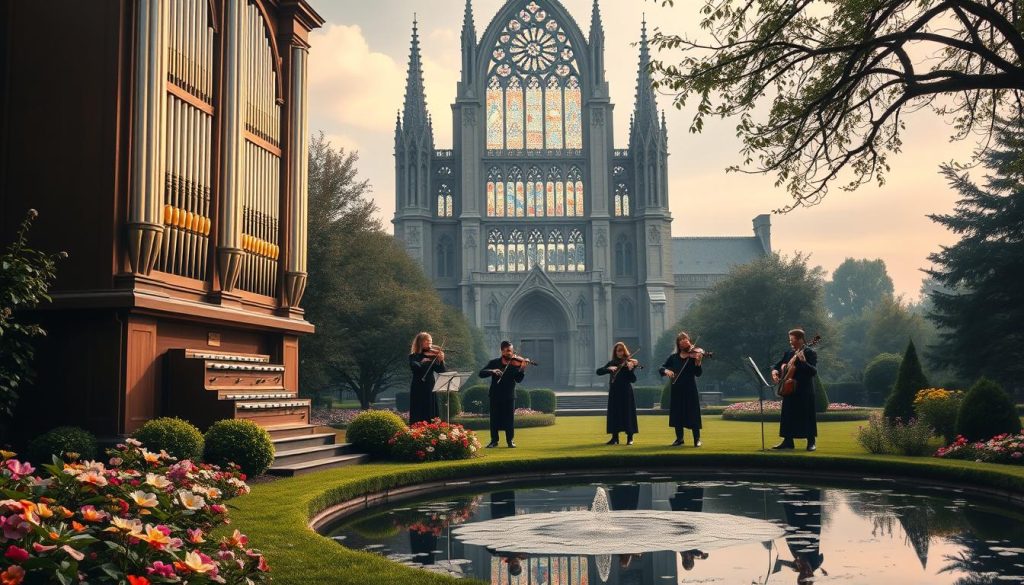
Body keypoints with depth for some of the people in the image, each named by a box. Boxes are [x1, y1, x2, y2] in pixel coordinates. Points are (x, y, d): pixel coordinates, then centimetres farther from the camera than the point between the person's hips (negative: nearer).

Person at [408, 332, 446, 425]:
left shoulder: (433, 355, 6)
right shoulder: (414, 356, 0)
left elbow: (441, 371, -1)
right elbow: (414, 367, -19)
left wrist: (441, 361, -16)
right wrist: (422, 362, -30)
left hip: (430, 388, 3)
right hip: (418, 389, -3)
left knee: (431, 416, 2)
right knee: (418, 417, -5)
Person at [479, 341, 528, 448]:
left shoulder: (515, 363, -1)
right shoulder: (494, 362, 2)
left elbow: (518, 379, -11)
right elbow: (481, 373, -6)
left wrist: (522, 368, -26)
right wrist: (492, 371, -24)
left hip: (509, 396, -1)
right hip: (495, 395, 1)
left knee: (509, 418, 0)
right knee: (494, 418, 4)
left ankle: (510, 440, 13)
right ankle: (494, 440, 15)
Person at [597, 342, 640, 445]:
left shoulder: (629, 362, -1)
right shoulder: (612, 363, 9)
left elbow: (633, 380, -11)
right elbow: (599, 372, 0)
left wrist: (631, 369, -28)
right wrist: (609, 369, -17)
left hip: (626, 393, -3)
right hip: (614, 393, 3)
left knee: (627, 414, -2)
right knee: (614, 414, 3)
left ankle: (630, 438, 6)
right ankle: (615, 438, 10)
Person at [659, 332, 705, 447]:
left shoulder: (694, 354, -3)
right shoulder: (674, 357, 8)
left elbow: (698, 374, -11)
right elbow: (661, 369, 8)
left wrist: (698, 362, -29)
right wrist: (666, 370, -14)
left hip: (690, 389, -3)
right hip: (676, 389, 4)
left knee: (693, 414, -5)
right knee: (677, 414, 6)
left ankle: (697, 439, 3)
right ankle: (679, 438, 17)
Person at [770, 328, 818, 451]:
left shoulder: (810, 353, -7)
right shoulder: (788, 354, 12)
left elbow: (813, 372, -18)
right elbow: (777, 365, 18)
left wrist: (803, 361, -32)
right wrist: (774, 371, -4)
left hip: (805, 391, -7)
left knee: (807, 416, -2)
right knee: (788, 415, 9)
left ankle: (811, 442, 6)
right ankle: (788, 441, 16)